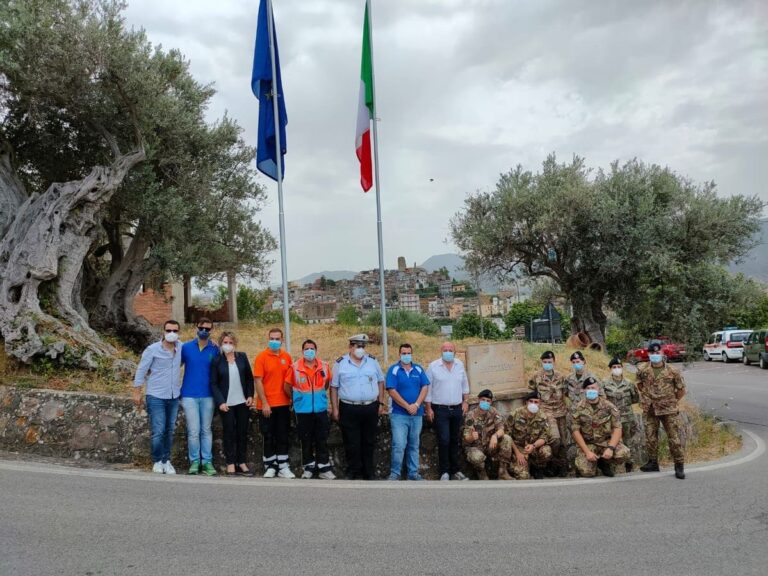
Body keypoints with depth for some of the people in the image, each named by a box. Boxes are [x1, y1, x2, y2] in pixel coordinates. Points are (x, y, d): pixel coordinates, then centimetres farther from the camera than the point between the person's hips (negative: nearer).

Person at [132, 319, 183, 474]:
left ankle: (166, 460, 23)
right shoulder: (153, 349, -10)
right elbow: (141, 371, -5)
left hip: (174, 397, 4)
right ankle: (157, 461, 13)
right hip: (156, 397, -4)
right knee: (158, 432, -5)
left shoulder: (182, 348, -1)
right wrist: (137, 393, -5)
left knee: (169, 431, 11)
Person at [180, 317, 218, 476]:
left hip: (207, 396, 1)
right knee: (193, 431, -3)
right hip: (189, 395, -1)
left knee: (206, 430, 7)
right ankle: (194, 461, 9)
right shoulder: (186, 347, 1)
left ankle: (207, 461, 12)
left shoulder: (214, 350, 1)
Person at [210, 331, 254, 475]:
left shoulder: (242, 357, 5)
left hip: (243, 402, 2)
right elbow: (213, 384, -4)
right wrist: (220, 402, -13)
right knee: (229, 433, 1)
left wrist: (250, 396, -2)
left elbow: (250, 378, 8)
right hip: (226, 403, -2)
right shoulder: (216, 361, -1)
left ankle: (241, 462, 15)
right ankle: (230, 463, 8)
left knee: (243, 432, 7)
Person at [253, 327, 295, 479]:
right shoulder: (261, 357, -6)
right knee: (268, 437, 5)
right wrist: (264, 403, -14)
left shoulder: (287, 357, 4)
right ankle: (270, 466, 16)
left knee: (283, 437, 8)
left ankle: (283, 467, 15)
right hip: (267, 405, -3)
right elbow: (258, 381, -10)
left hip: (283, 404, 3)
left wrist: (292, 399, 4)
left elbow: (290, 380, 11)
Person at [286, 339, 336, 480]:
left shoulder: (324, 366, 0)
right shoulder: (295, 367, -8)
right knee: (306, 440, 8)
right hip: (303, 410, -1)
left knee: (322, 440, 5)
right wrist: (298, 398, 10)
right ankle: (309, 467, 20)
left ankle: (324, 468, 13)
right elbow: (288, 387, 4)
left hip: (321, 409, 1)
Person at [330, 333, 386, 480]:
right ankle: (353, 473, 13)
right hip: (349, 409, -2)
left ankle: (368, 472, 22)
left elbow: (380, 382, 12)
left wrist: (381, 403, 6)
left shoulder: (373, 361, 6)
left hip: (371, 408, 3)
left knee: (369, 442, 11)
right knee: (352, 444, 3)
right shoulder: (341, 363, -1)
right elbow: (334, 387, 2)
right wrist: (335, 409, -2)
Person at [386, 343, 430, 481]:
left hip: (417, 414, 4)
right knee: (399, 445, -9)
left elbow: (425, 387, 2)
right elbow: (392, 391, -11)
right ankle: (394, 473, 1)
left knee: (414, 445, 11)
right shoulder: (394, 370, -4)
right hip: (399, 414, -4)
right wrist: (407, 406, -14)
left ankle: (413, 473, 19)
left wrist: (416, 405, -12)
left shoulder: (419, 369, 8)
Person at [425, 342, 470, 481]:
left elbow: (464, 384, 16)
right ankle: (444, 472, 3)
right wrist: (428, 408, -7)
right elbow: (428, 388, -5)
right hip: (440, 409, -4)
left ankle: (455, 470, 21)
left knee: (455, 441, 11)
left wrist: (465, 401, 10)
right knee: (444, 441, -8)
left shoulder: (460, 365, 5)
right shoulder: (433, 366, -7)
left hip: (457, 409, 4)